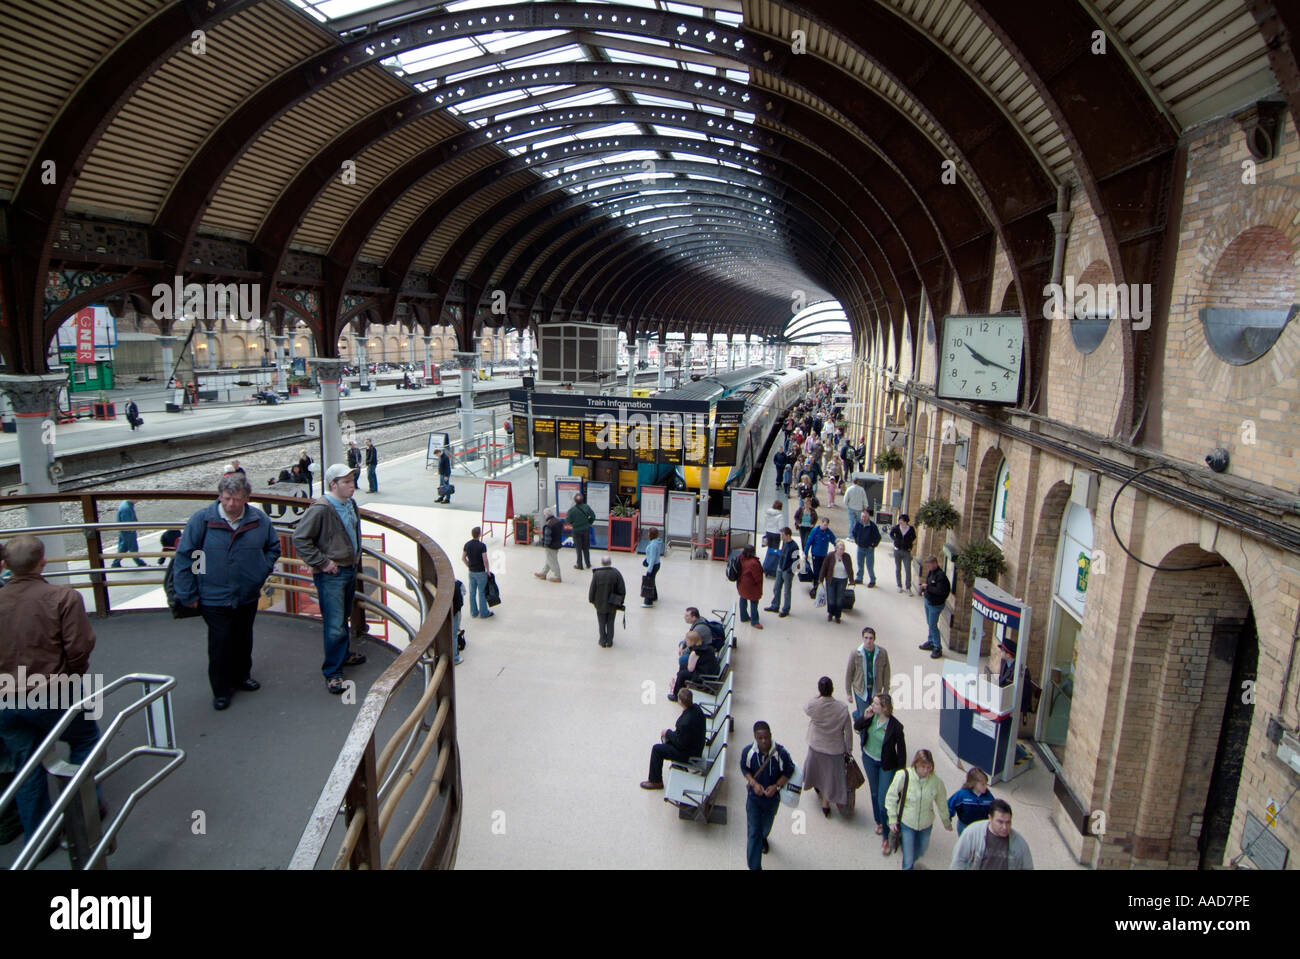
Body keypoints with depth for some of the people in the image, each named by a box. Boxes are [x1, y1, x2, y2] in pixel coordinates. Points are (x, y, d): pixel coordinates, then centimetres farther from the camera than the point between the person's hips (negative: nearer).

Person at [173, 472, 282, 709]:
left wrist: (261, 572, 0)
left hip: (248, 597, 3)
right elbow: (183, 557, -8)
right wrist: (188, 595, -8)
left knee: (244, 640, 19)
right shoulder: (201, 519, -13)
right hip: (214, 599, -3)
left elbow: (274, 547, 13)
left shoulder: (259, 520, -5)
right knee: (220, 644, 4)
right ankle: (221, 690, 21)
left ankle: (241, 676, 39)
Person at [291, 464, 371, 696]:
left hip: (350, 570, 8)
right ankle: (332, 672, 5)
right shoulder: (321, 509, -21)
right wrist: (322, 562, -19)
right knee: (334, 626, -6)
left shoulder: (351, 504, 6)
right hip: (331, 575, -8)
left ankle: (344, 654, 40)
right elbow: (300, 538, -21)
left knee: (345, 618, 23)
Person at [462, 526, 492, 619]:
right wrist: (488, 570, -6)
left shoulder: (467, 544, -3)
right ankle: (484, 613, 16)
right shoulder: (482, 545, -21)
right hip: (480, 572, -5)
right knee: (482, 593, 5)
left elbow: (463, 558, 4)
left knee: (472, 592, 14)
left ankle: (474, 612, 24)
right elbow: (485, 560, -20)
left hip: (471, 572, 5)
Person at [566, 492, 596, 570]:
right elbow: (593, 516, -2)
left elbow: (568, 521, -14)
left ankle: (579, 565, 16)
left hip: (576, 530, -3)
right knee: (586, 548, 16)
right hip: (586, 529, 3)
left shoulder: (572, 510, -18)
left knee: (578, 548, 10)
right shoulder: (586, 507, -10)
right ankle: (588, 564, 22)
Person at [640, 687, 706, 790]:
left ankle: (656, 781, 16)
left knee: (657, 749, 0)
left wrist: (668, 733, -11)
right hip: (696, 744, 9)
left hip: (689, 753, -8)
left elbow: (681, 744, -24)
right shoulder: (696, 708, -12)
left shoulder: (686, 722, -38)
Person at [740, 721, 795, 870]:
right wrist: (754, 784, -20)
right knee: (753, 832, -2)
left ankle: (763, 838, 63)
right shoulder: (748, 751, -22)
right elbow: (744, 769, -4)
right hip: (753, 796, -1)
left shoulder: (781, 753, -26)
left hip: (772, 796, 1)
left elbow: (789, 771, -10)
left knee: (766, 825, 27)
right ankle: (754, 866, 11)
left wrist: (776, 786, -21)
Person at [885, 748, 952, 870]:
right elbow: (891, 797, -11)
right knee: (908, 859, 1)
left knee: (921, 852, 25)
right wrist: (892, 820, -10)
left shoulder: (936, 781, -17)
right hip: (906, 823, -3)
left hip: (926, 825, 3)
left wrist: (947, 822, 15)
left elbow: (941, 803, 1)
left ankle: (910, 862, 56)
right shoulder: (903, 776, -23)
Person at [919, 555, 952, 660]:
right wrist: (923, 590, 4)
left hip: (936, 604, -9)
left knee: (933, 626, -4)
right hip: (928, 601, 9)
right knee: (929, 624, 21)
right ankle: (931, 642, 36)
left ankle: (938, 648, 5)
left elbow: (940, 591, -30)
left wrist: (928, 588, -25)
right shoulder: (930, 572, 4)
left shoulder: (941, 575, -24)